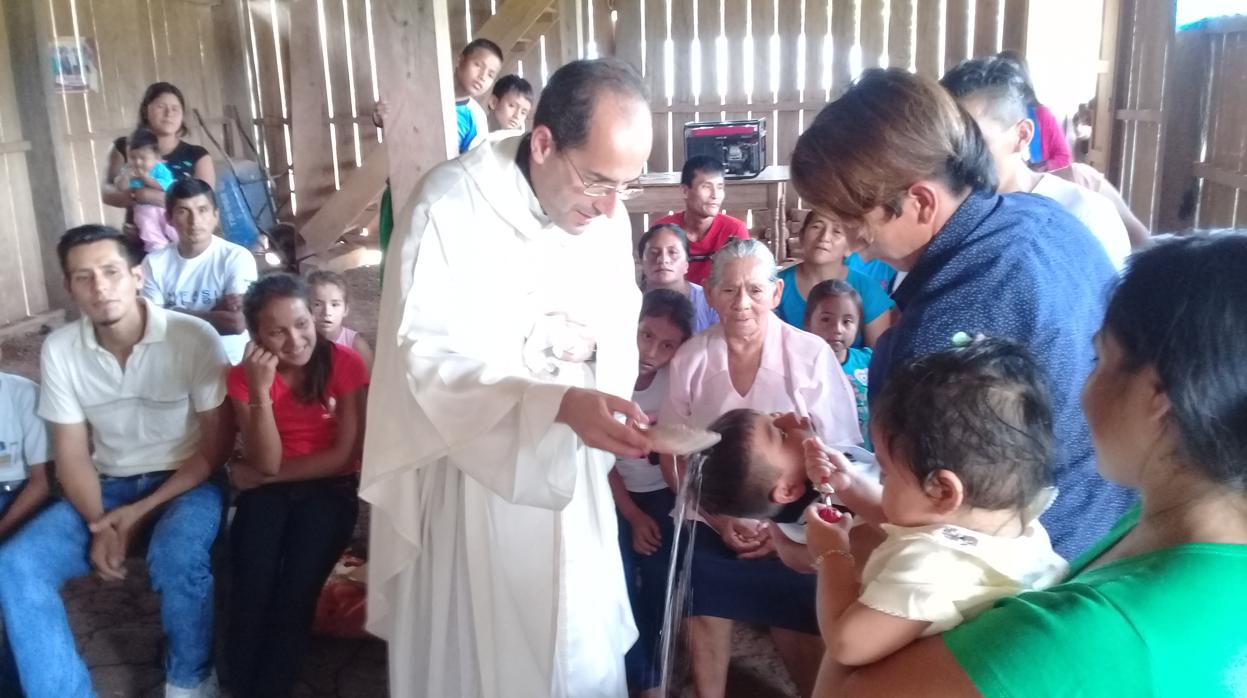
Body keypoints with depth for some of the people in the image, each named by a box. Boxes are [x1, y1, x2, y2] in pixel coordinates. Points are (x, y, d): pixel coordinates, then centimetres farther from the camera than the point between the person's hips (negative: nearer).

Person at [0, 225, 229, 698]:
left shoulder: (194, 337, -16)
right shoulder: (59, 349, -4)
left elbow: (216, 445, -10)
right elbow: (71, 455, 0)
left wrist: (143, 511, -17)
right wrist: (99, 525, -17)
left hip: (185, 482, -4)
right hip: (107, 486, 4)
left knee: (176, 556, -35)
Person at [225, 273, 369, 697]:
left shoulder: (346, 364, -9)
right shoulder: (244, 374, -3)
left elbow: (345, 456, -9)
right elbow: (266, 463, -12)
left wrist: (268, 474, -8)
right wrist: (260, 389, -23)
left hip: (328, 489, -1)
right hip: (268, 492, 2)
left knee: (295, 591, -23)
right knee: (251, 588, -23)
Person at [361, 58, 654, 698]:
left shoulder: (606, 215, 0)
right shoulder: (452, 204, -19)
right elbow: (427, 357, -24)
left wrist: (606, 411, -9)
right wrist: (559, 402, -36)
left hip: (569, 469, 5)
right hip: (468, 473, -5)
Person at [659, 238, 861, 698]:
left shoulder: (811, 355, -12)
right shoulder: (690, 358, -5)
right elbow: (672, 455, 1)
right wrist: (718, 517, -9)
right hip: (711, 529, 2)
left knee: (798, 633, 6)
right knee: (707, 623, 9)